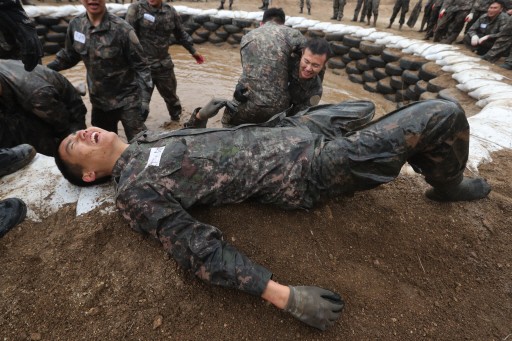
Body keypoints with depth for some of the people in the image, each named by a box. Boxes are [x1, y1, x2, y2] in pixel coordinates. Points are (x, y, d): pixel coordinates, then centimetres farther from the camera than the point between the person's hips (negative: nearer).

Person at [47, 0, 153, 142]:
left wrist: (144, 99, -21)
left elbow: (141, 66, -14)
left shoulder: (121, 29, -16)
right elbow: (69, 56, 16)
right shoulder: (75, 25, 0)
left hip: (127, 98, -5)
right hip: (98, 100, 6)